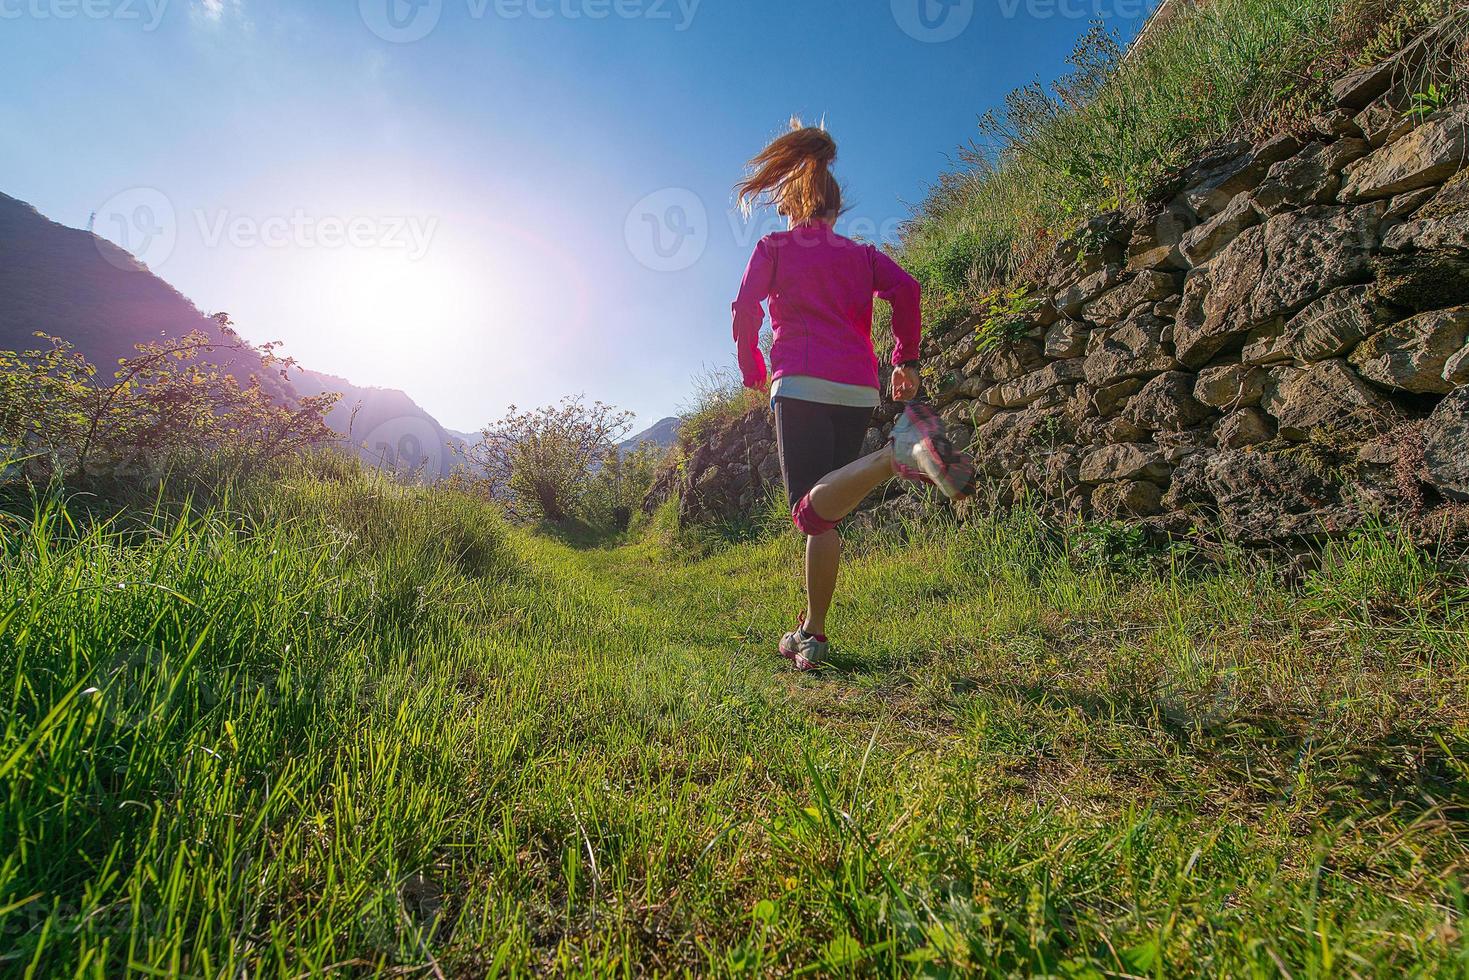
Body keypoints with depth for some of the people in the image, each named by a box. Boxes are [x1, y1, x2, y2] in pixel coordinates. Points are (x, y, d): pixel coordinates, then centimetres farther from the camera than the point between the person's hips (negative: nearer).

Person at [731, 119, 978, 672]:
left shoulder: (774, 246, 16)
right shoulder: (862, 254, 23)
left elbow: (746, 309, 3)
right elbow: (905, 289, 5)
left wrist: (752, 370, 17)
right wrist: (905, 360, 10)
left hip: (801, 384, -4)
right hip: (858, 390, 4)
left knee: (813, 513, -16)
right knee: (825, 515, 8)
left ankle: (896, 454, -42)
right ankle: (812, 635, 9)